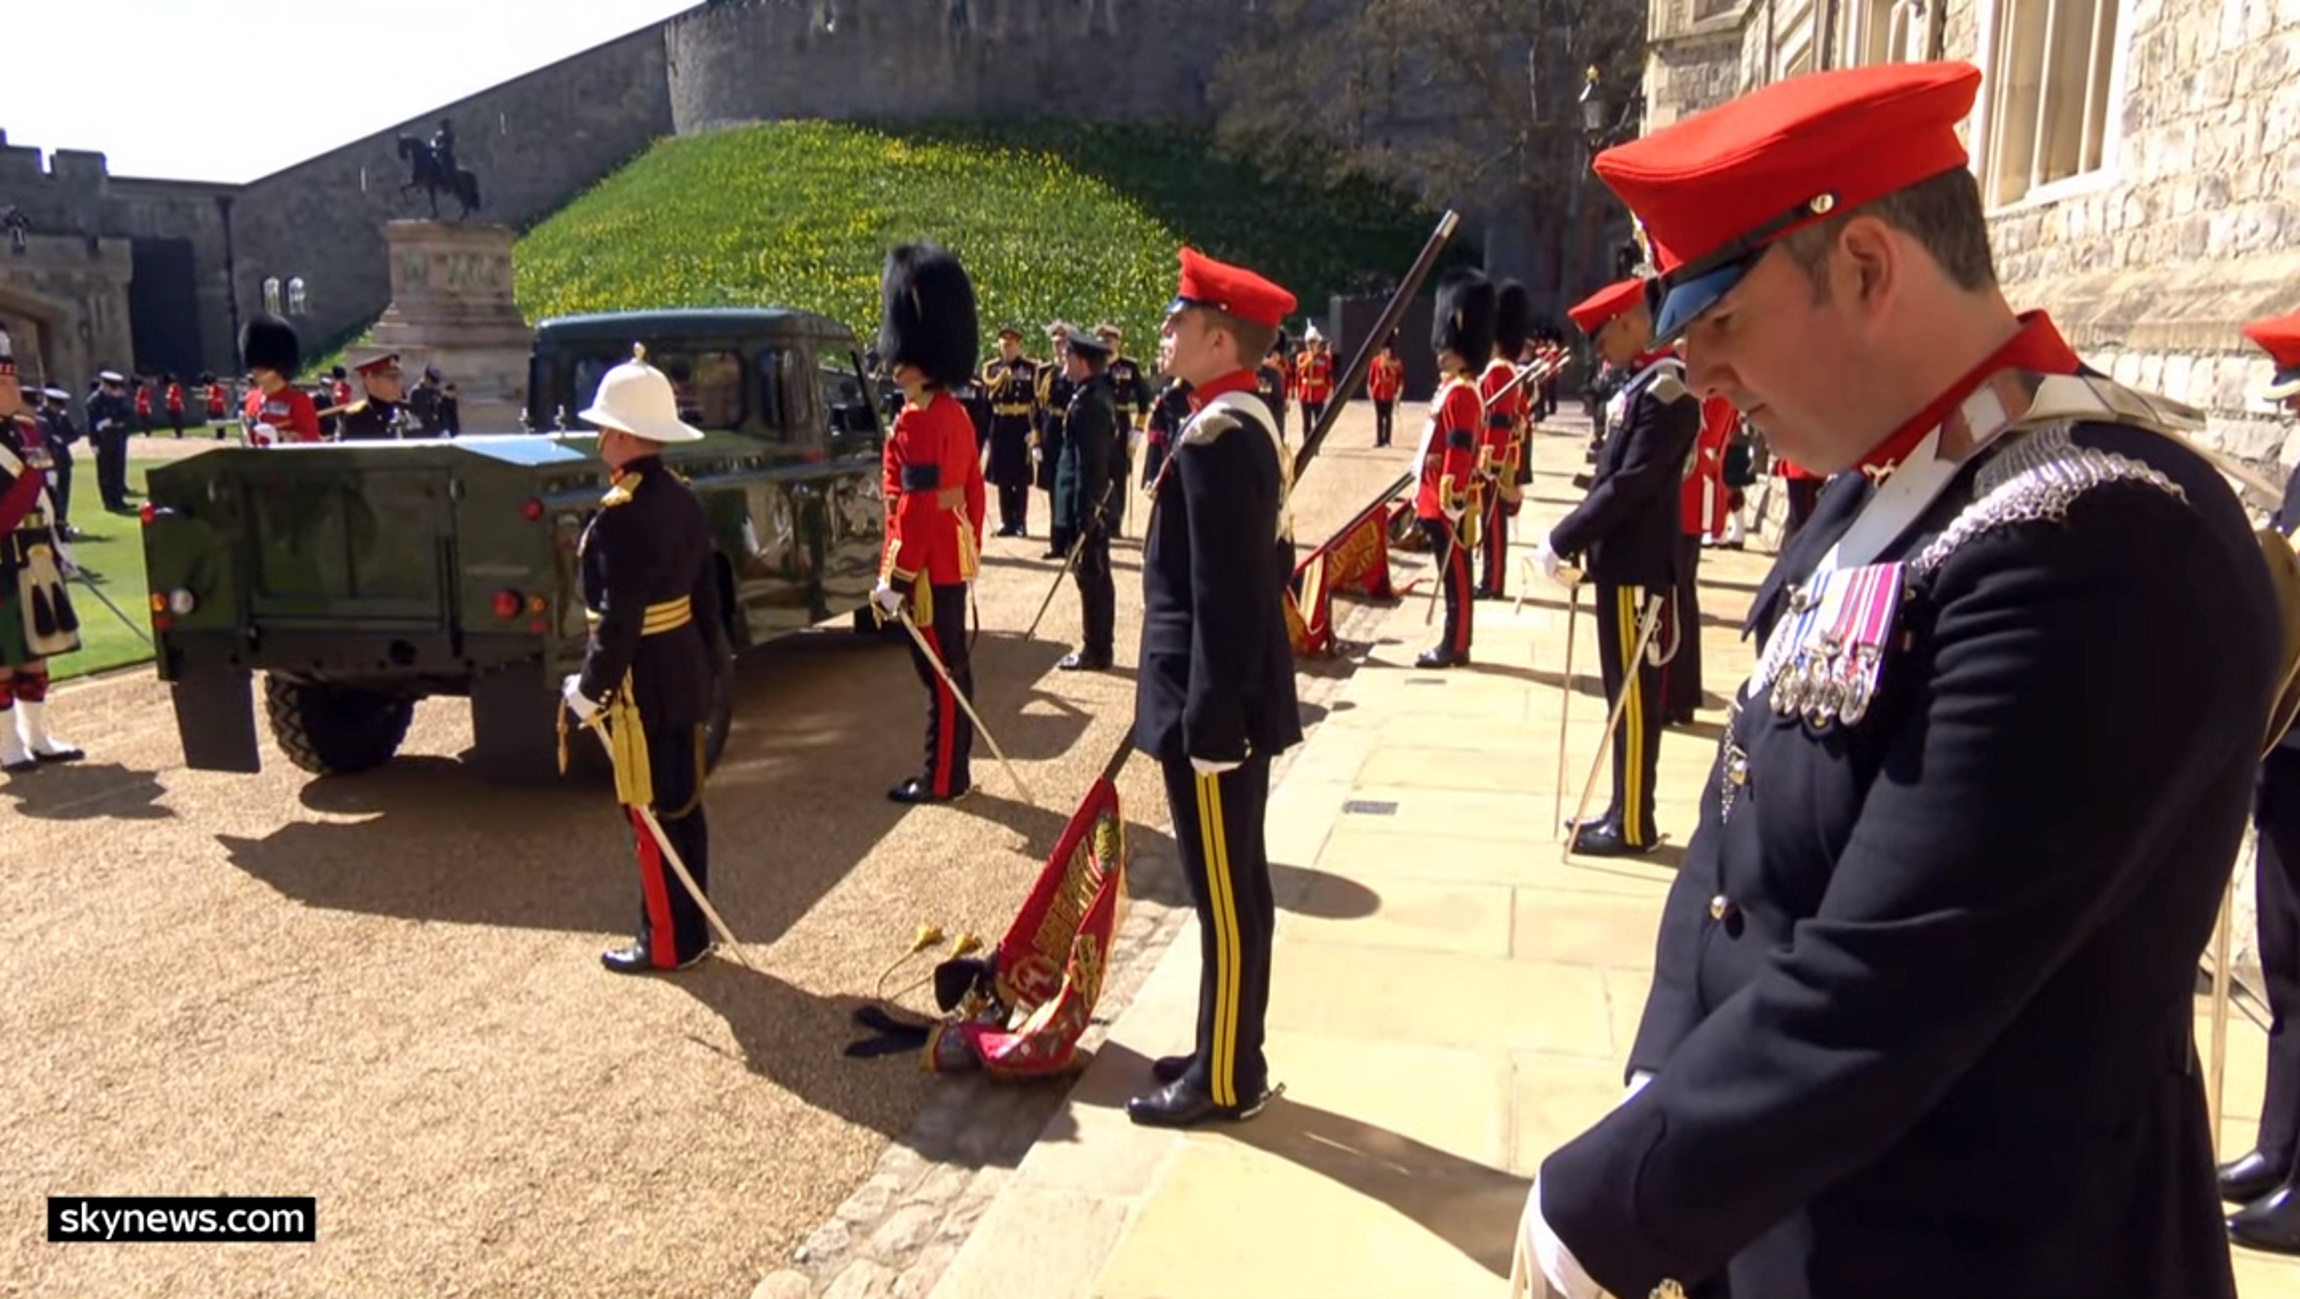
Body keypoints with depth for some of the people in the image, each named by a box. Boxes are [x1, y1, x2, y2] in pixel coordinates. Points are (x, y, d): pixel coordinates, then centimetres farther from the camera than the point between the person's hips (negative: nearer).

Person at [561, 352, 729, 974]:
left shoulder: (621, 512, -21)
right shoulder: (682, 496, 6)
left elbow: (619, 615, -22)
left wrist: (591, 688, -14)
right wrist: (712, 660, 19)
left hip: (644, 682, -9)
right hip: (684, 670, 9)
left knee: (651, 812, 2)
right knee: (682, 803, 15)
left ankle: (667, 943, 13)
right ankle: (690, 930, 26)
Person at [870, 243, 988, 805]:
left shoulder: (917, 421, -18)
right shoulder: (954, 412, 11)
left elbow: (917, 509, -22)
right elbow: (972, 490, 16)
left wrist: (893, 579, -19)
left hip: (929, 566, -10)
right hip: (953, 559, 10)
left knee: (938, 670, -1)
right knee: (949, 667, 15)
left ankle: (942, 778, 9)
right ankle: (951, 769, 24)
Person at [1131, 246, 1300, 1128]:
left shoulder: (1216, 439, -20)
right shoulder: (1246, 423, 12)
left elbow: (1223, 598, -24)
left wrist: (1206, 724, -21)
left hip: (1215, 708, -10)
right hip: (1237, 700, 10)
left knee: (1223, 895, 2)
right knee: (1235, 888, 17)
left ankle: (1225, 1081, 16)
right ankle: (1228, 1054, 31)